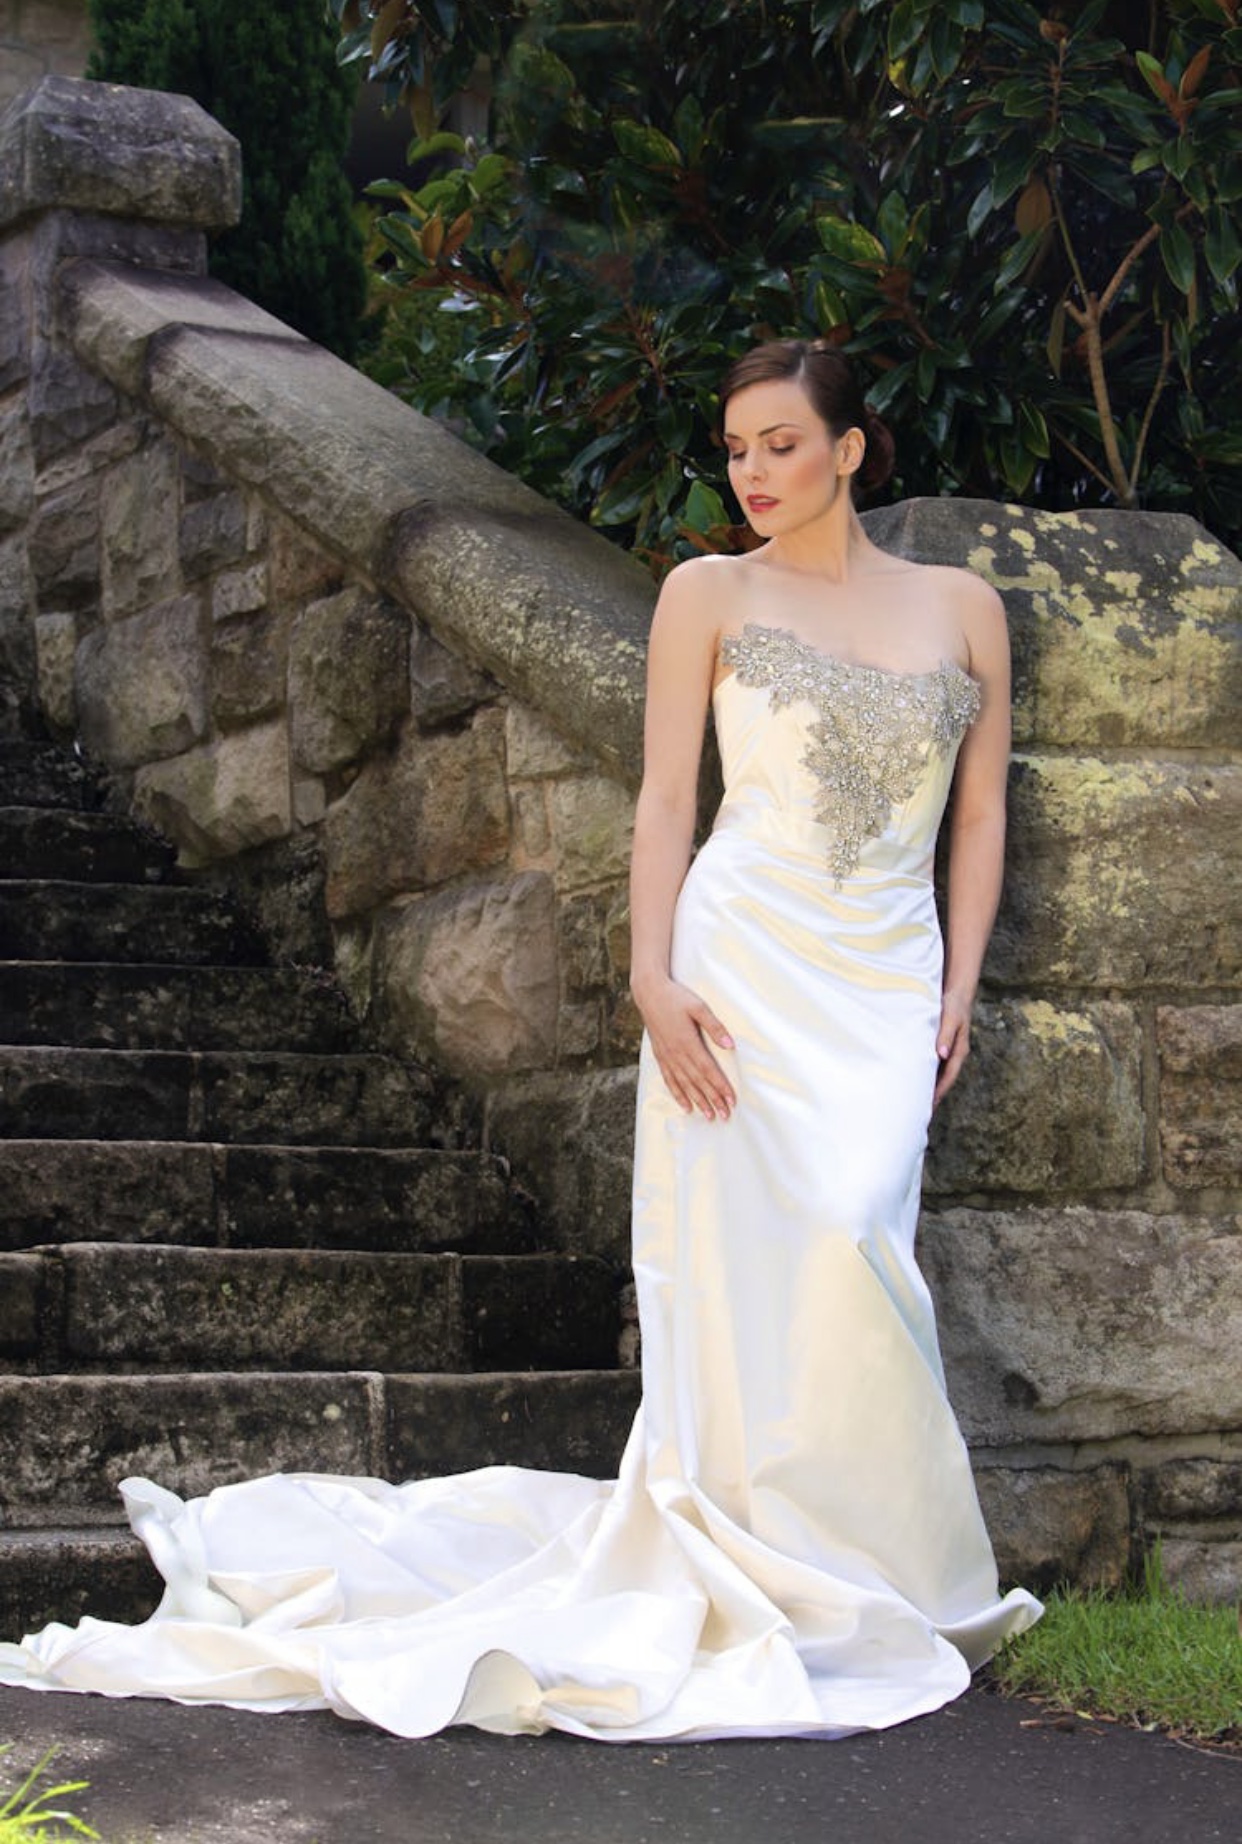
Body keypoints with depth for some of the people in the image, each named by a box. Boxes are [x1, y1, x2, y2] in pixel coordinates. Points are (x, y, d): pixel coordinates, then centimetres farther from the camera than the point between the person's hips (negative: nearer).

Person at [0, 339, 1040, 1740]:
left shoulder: (962, 609, 12)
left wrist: (959, 986, 5)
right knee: (737, 1256, -7)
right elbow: (667, 797, 3)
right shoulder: (709, 596, 8)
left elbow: (982, 810, 15)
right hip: (742, 961, -1)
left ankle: (877, 1582, 1)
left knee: (845, 1246, -12)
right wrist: (653, 976, -8)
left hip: (886, 984, 1)